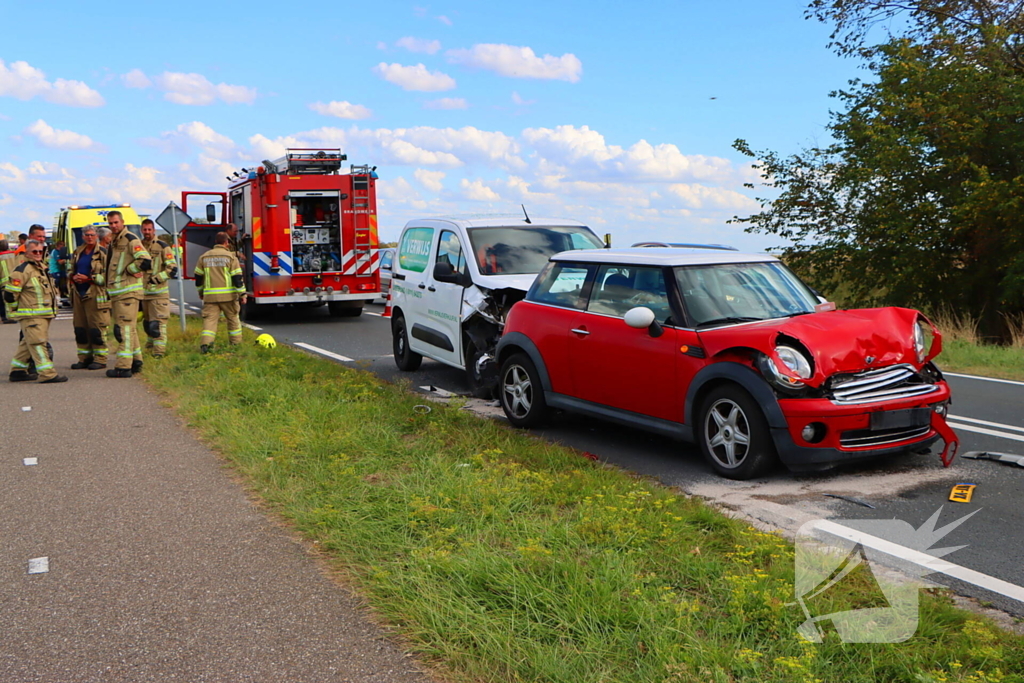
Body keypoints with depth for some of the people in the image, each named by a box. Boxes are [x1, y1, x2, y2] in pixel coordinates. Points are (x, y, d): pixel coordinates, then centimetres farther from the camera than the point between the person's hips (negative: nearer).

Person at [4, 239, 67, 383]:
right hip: (31, 316, -9)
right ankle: (47, 374, -15)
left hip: (43, 315, 9)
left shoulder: (41, 268, 17)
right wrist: (17, 308, -5)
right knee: (38, 343, -12)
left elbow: (49, 290, 30)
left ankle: (18, 371, 26)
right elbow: (9, 293, -14)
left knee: (27, 344, 16)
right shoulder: (22, 270, -12)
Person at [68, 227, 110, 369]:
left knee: (97, 328, -6)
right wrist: (73, 277, 3)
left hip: (96, 295, -7)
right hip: (78, 294, 7)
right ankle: (84, 358, 19)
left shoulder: (102, 253, -4)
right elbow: (69, 270, 26)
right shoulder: (77, 253, 16)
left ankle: (100, 359, 1)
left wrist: (88, 279, -18)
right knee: (80, 328, 10)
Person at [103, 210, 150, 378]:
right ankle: (135, 362, 25)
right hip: (116, 292, 10)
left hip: (127, 291, -10)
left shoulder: (130, 240, -11)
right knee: (129, 328, 16)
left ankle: (123, 367, -11)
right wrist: (106, 277, 17)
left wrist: (128, 270, -14)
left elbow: (145, 261, -24)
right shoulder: (114, 242, 18)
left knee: (124, 328, -11)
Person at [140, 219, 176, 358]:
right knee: (146, 322, 15)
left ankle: (159, 351, -10)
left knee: (158, 322, -10)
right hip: (142, 291, 5)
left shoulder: (163, 247, -3)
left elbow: (172, 268, -7)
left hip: (159, 291, -5)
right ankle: (150, 344, 33)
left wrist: (156, 279, -15)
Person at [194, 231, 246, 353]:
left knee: (210, 319, 1)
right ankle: (236, 342, 21)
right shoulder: (231, 257, -3)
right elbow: (237, 278, -7)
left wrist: (200, 292, 28)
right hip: (228, 296, -2)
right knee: (233, 318, 13)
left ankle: (205, 343, -15)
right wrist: (242, 294, -4)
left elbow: (198, 277, 15)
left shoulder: (204, 257, 9)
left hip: (210, 296, 2)